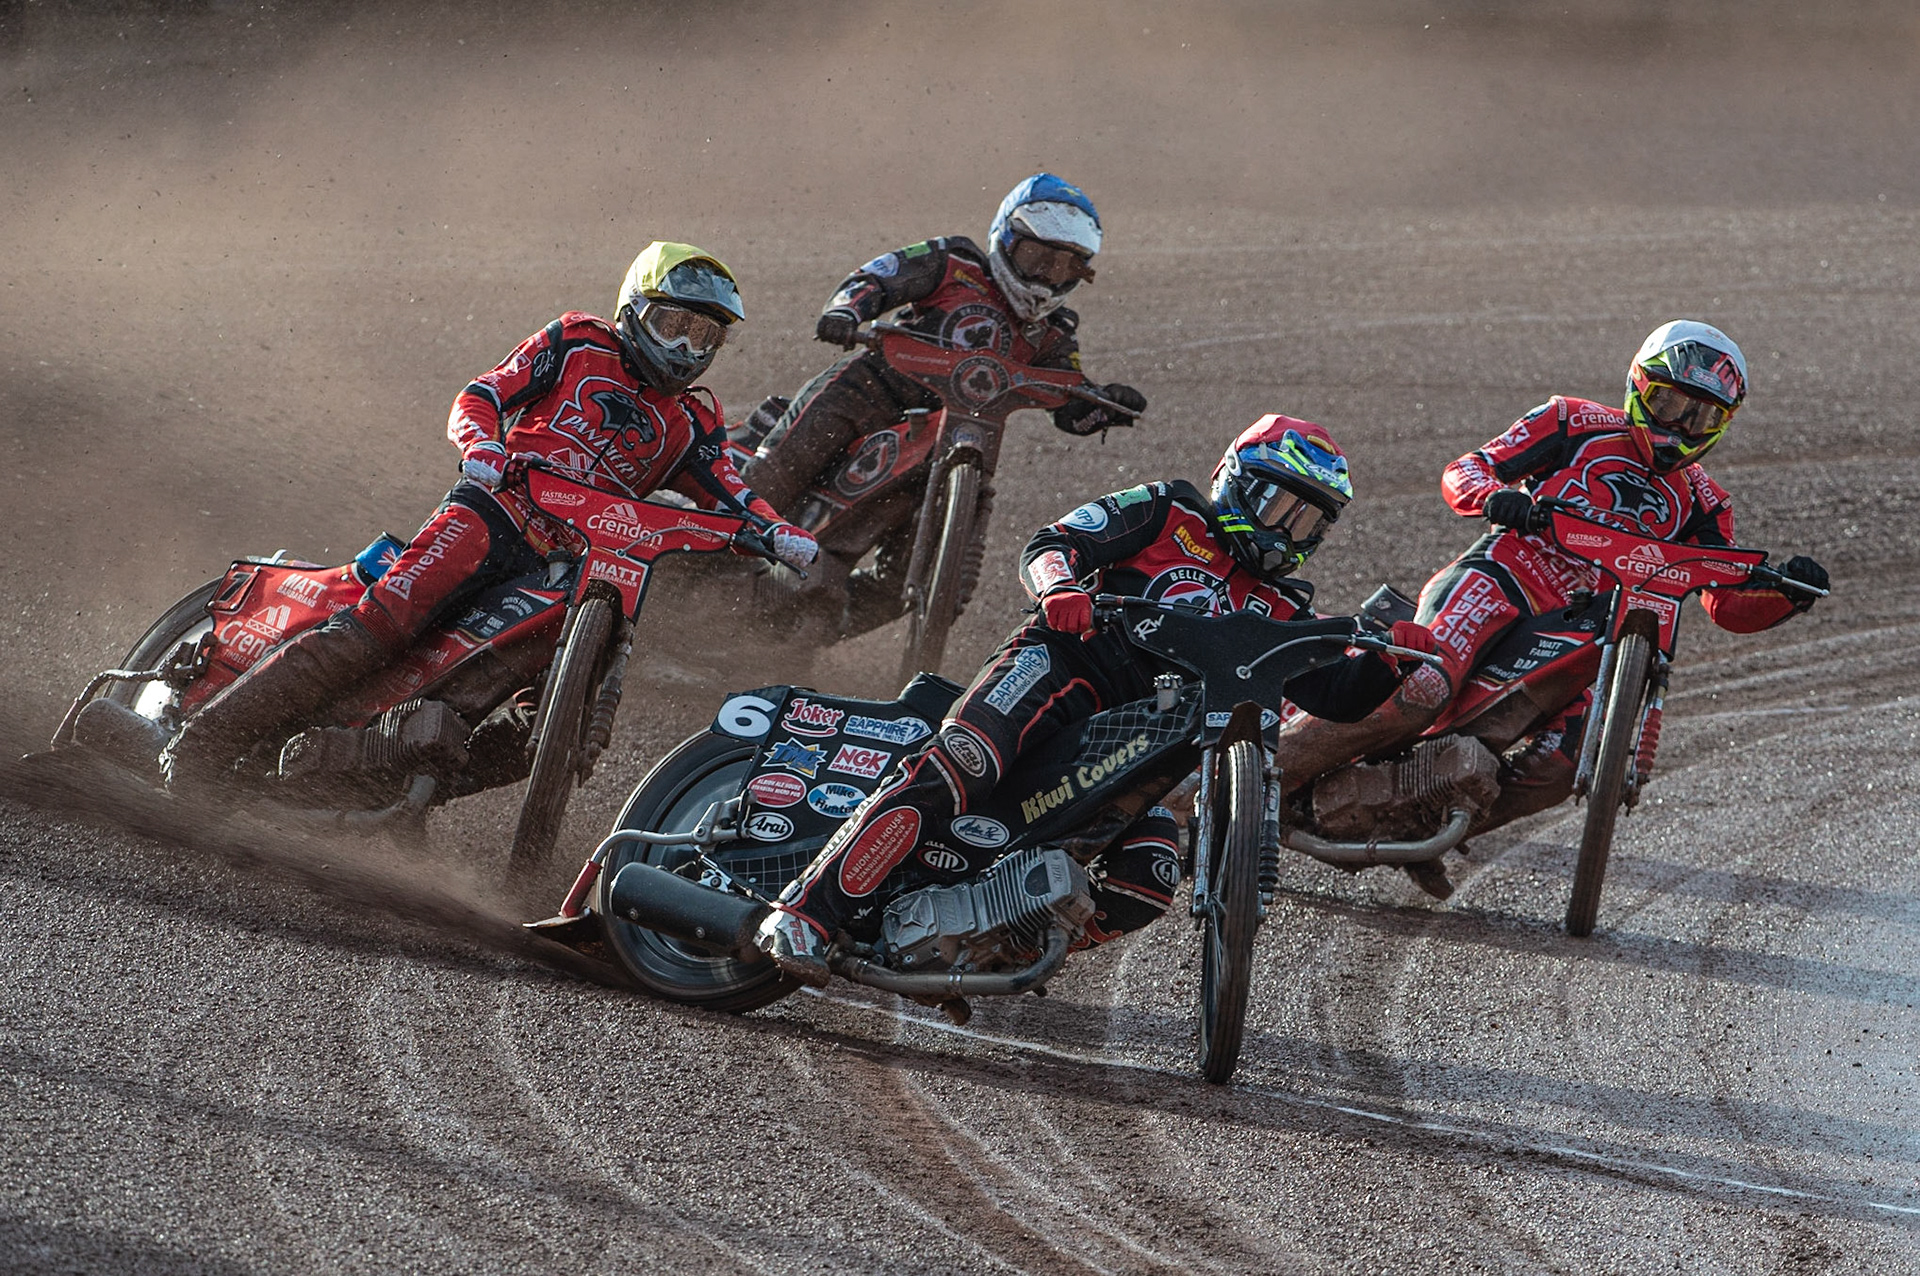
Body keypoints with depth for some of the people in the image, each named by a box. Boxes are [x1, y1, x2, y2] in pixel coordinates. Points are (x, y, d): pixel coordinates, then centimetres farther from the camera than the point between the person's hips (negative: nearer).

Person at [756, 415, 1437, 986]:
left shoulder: (1281, 610, 23)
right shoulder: (1167, 511, 9)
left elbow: (1336, 694, 15)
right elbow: (1050, 543, 0)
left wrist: (1392, 655, -3)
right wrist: (1062, 584, -23)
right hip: (1064, 665, -5)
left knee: (1146, 885, -19)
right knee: (956, 770, -31)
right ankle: (806, 913, -35)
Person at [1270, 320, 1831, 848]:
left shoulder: (1699, 504, 21)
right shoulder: (1577, 423, 8)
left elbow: (1731, 604, 15)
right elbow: (1464, 470, 3)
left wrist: (1789, 593, -7)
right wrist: (1495, 497, -21)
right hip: (1499, 581, -5)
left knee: (1555, 768, -21)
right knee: (1419, 694, -31)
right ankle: (1265, 766, -25)